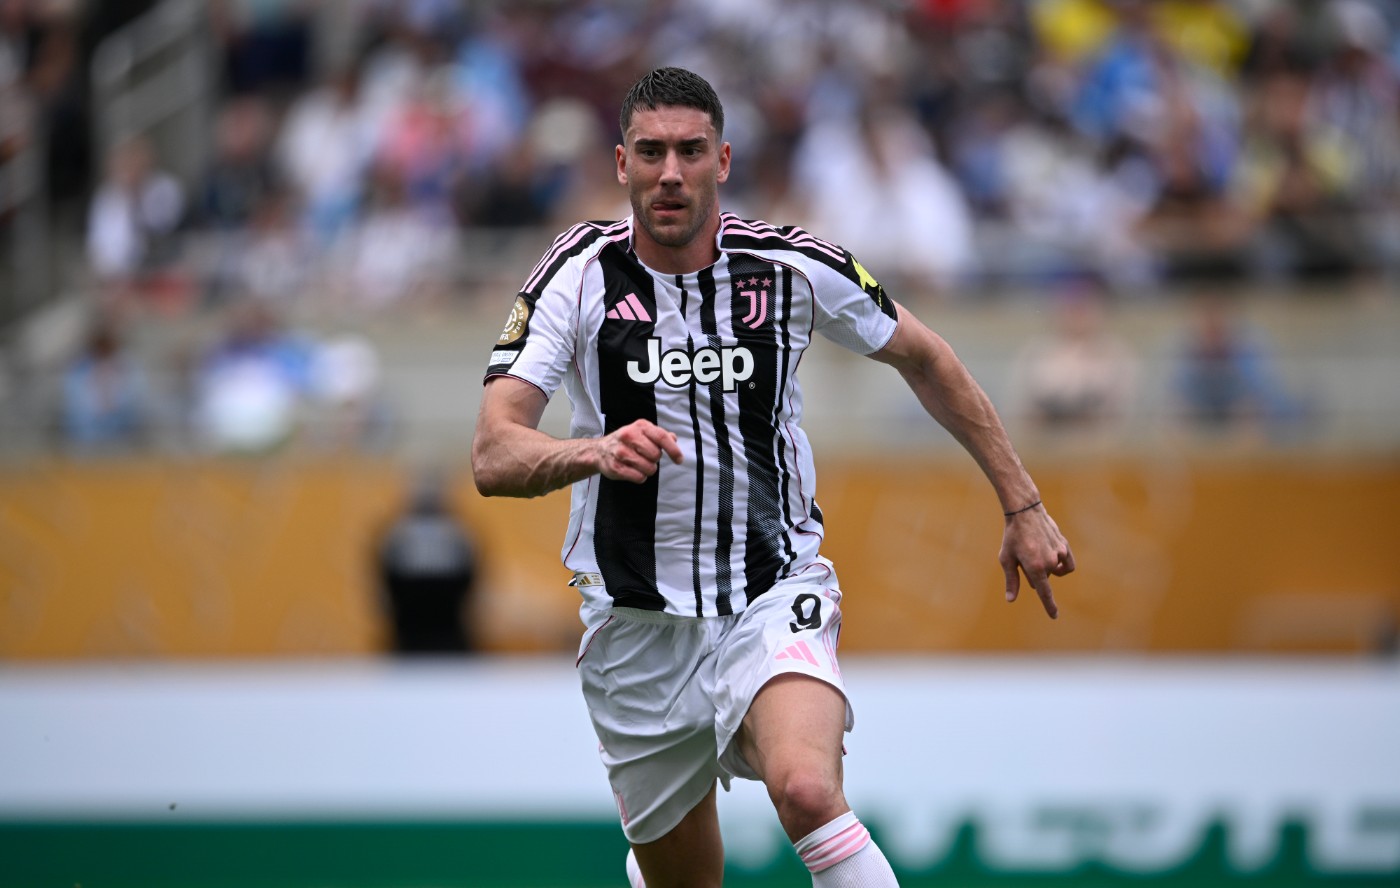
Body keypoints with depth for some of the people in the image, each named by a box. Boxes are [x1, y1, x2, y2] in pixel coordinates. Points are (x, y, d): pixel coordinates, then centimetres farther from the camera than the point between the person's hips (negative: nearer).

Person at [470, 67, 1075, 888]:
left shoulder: (794, 268, -6)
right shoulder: (580, 275, -8)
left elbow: (924, 359, 11)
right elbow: (494, 458, -18)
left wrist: (1023, 505, 11)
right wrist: (596, 452, -39)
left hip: (775, 596, -1)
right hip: (639, 626, 1)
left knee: (808, 792, -32)